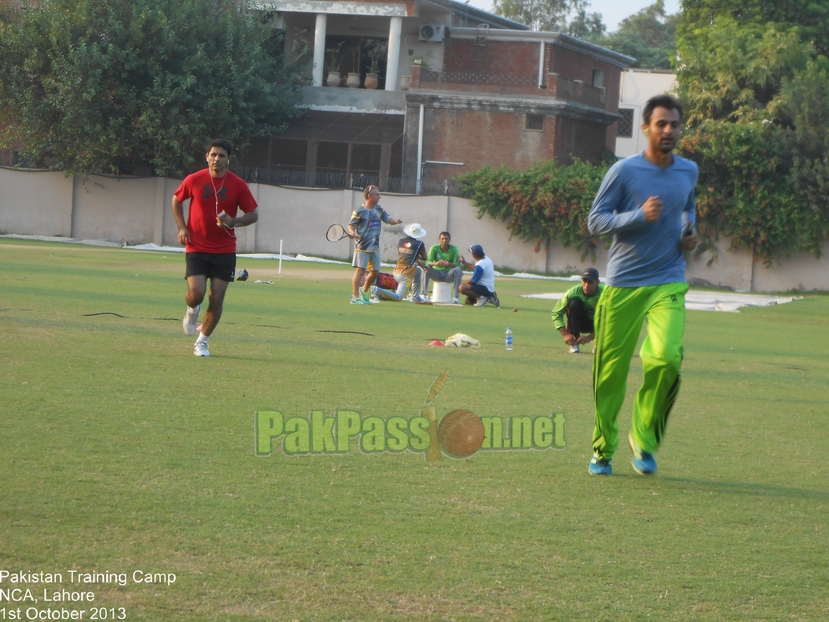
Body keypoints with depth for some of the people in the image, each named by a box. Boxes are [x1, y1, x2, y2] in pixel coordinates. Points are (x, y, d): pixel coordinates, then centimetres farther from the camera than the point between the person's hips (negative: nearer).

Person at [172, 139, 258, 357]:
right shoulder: (193, 180, -4)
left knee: (217, 299, -2)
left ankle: (202, 342, 16)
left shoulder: (238, 185, -4)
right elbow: (176, 200, 14)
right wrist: (182, 228, 1)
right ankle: (192, 310, 22)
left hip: (224, 251, 1)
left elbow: (253, 214, 3)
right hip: (197, 248, -1)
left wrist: (233, 222, -18)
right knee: (196, 293, -16)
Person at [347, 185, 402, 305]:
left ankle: (364, 292, 33)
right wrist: (353, 233, -29)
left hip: (375, 247, 7)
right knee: (360, 270, -9)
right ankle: (355, 297, -5)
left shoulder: (379, 209, 8)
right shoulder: (359, 212, -11)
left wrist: (395, 221, -15)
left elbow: (388, 219, 7)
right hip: (362, 246, -7)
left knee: (375, 271, 12)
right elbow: (351, 225, -8)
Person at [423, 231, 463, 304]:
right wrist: (436, 263, -40)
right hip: (437, 273, 1)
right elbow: (428, 262, -16)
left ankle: (456, 297, -31)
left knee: (458, 269, -31)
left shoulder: (454, 249, -7)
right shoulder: (434, 248, -5)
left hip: (449, 275, -1)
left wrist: (449, 264, -39)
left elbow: (457, 264, -16)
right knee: (426, 267, -28)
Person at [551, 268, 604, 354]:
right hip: (581, 322, -1)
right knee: (574, 303, -31)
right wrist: (565, 334, -32)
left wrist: (590, 337, -37)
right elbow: (556, 313, -20)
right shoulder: (573, 292, -27)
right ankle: (574, 343, -23)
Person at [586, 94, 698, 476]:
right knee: (611, 370, 0)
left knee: (666, 356, -20)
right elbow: (594, 222, -3)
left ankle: (644, 437, 0)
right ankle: (603, 450, 19)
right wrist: (639, 216, -17)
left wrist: (689, 232, 11)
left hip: (668, 283, 2)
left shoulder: (688, 171, 10)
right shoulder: (624, 171, -4)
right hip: (622, 284, -2)